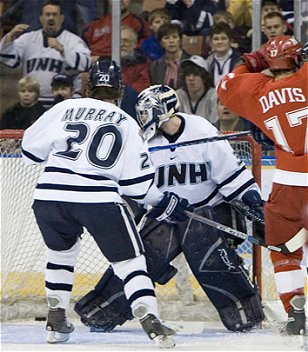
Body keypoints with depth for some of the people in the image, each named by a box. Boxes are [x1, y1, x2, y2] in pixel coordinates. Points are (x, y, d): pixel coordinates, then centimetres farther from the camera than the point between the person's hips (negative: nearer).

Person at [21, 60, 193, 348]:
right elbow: (136, 180, 9)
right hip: (99, 198, -2)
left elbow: (31, 149, 14)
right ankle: (149, 321, -13)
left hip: (49, 195, 2)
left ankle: (56, 321, 26)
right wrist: (162, 204, 25)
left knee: (61, 250, 28)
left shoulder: (65, 108, 13)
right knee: (129, 258, 6)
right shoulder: (126, 124, 14)